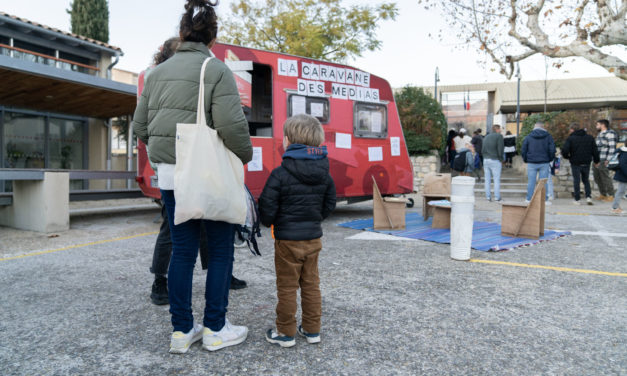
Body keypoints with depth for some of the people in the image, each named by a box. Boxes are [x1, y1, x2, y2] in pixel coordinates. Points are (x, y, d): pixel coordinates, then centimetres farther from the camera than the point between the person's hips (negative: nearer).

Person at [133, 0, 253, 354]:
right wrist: (246, 155, 0)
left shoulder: (158, 72, 11)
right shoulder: (217, 70, -8)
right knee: (221, 250, 8)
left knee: (182, 251, 12)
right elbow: (232, 125, -18)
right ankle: (215, 329, 17)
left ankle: (182, 330, 20)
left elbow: (141, 125, 13)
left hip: (170, 174, 6)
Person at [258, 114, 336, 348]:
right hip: (314, 238, 6)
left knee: (287, 287, 7)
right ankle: (312, 330, 27)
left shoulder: (280, 174, -17)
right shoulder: (324, 174, 1)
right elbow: (329, 204, 10)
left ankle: (285, 333, 19)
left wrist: (268, 222, 8)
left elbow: (267, 209, -14)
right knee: (311, 284, 16)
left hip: (288, 240, -5)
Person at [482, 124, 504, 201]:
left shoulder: (486, 137, 15)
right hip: (495, 160, -6)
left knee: (487, 180, 6)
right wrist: (501, 160, -2)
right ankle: (497, 197, 1)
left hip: (486, 160, 6)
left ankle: (488, 197, 8)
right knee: (497, 180, 0)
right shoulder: (499, 136, -5)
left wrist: (485, 158, 15)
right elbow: (500, 149, -11)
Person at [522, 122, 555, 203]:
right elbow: (552, 150, 1)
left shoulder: (528, 137, 1)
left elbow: (524, 150, 2)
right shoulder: (548, 137, 3)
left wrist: (525, 160, 14)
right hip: (544, 163, 0)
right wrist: (549, 159, 14)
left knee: (531, 181, 4)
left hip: (531, 163, 0)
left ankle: (529, 199, 6)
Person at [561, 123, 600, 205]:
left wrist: (567, 157, 2)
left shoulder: (570, 138, -9)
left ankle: (577, 199, 8)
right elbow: (595, 151, 7)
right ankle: (588, 197, 6)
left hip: (575, 164, -4)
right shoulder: (590, 138, 6)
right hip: (586, 163, 4)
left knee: (576, 181, 5)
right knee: (586, 180, 18)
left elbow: (564, 150, -18)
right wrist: (596, 161, 17)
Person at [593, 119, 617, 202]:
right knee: (597, 178, 12)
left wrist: (608, 160, -20)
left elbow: (612, 147, -16)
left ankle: (611, 196, 5)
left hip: (603, 161, -9)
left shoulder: (609, 134, -10)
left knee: (605, 178, -5)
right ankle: (603, 195, 22)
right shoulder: (599, 134, 19)